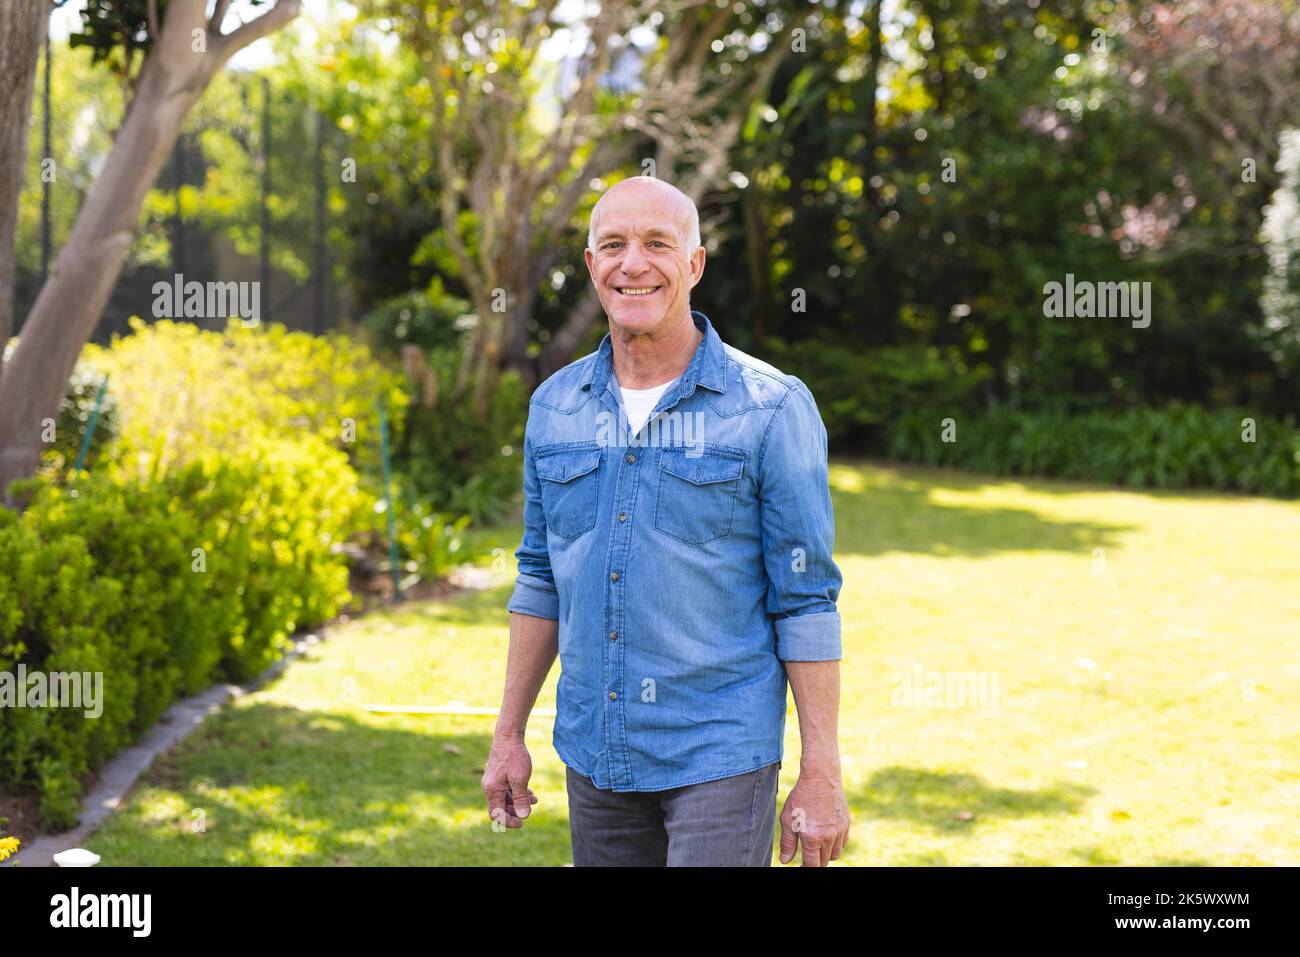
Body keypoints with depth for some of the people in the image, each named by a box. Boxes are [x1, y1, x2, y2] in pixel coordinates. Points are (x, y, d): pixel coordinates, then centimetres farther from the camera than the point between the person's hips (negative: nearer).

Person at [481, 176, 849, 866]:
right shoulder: (555, 406, 6)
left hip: (720, 753, -4)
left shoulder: (772, 408, -8)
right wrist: (508, 733, 13)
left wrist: (821, 774, -10)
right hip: (592, 753, 5)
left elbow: (806, 601, -8)